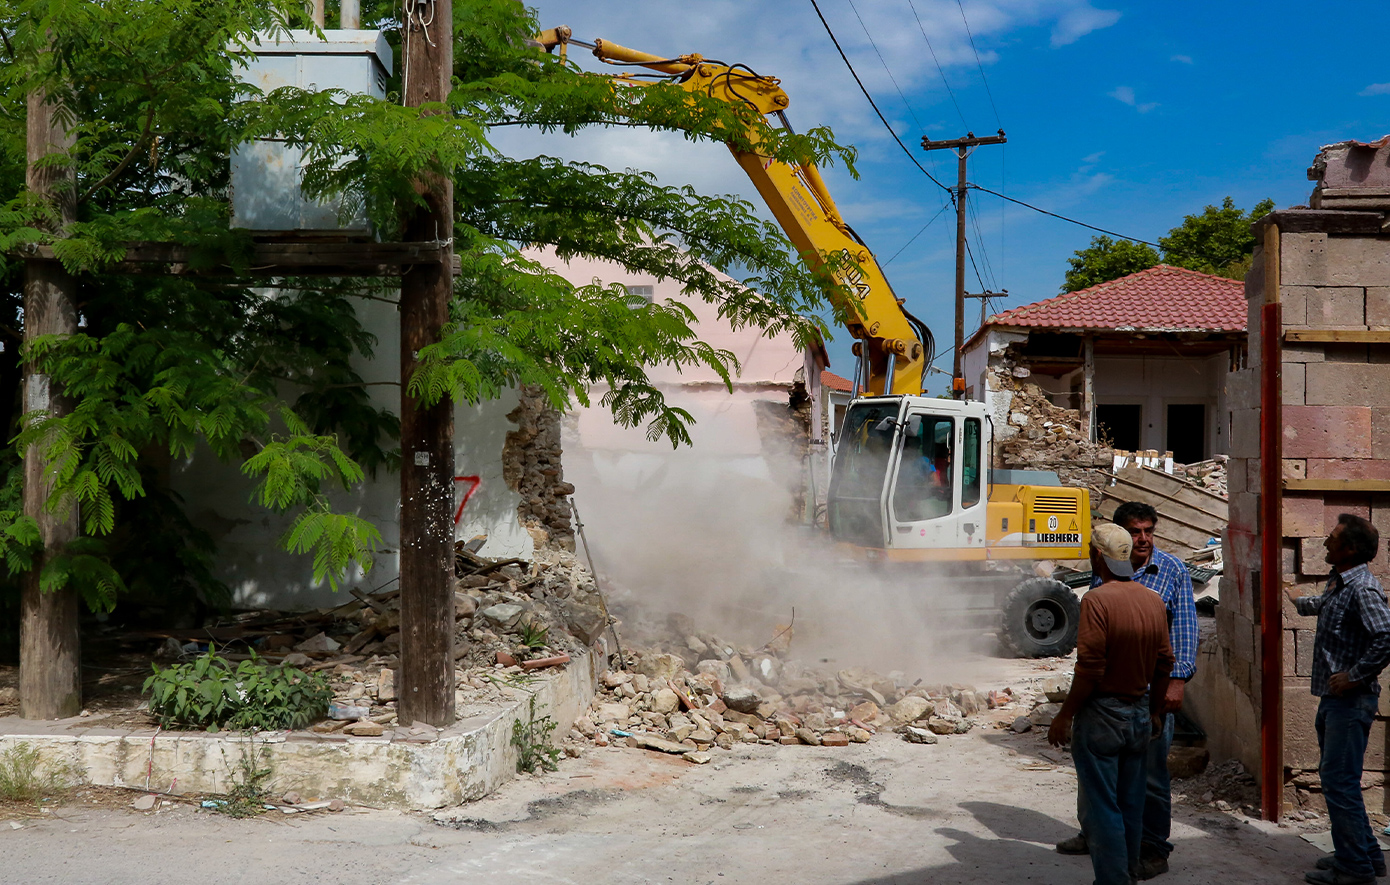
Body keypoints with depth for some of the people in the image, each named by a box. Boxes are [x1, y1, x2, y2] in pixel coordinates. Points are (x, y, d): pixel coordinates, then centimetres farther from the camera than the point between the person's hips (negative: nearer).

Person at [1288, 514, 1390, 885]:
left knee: (1339, 780, -7)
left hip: (1351, 700, -10)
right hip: (1333, 698, 10)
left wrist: (1355, 676, -23)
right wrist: (1299, 601, 57)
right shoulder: (1338, 583, 13)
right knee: (1335, 777, 16)